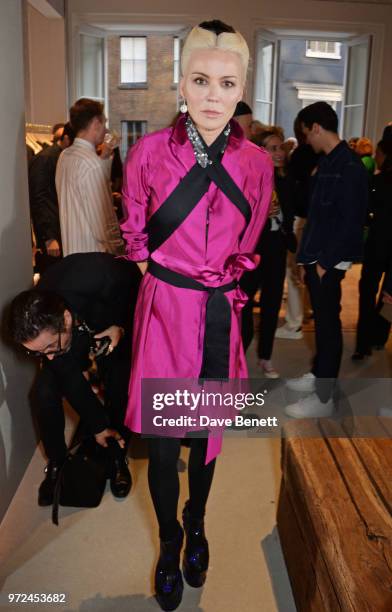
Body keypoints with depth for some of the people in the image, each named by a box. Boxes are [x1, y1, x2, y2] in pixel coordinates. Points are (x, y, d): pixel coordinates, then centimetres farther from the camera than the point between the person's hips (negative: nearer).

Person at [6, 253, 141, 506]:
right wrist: (98, 425, -12)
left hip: (115, 326, -1)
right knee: (45, 390, -15)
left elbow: (135, 280, -21)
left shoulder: (102, 280, -45)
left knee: (120, 387, -18)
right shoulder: (42, 328, -32)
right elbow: (70, 379, -20)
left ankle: (118, 458, 7)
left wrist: (122, 326, -30)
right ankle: (56, 463, 9)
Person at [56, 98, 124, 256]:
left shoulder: (65, 156, 7)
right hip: (92, 256, -9)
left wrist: (103, 159, 14)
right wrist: (121, 250, -10)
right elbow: (103, 224, -22)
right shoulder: (91, 162, -19)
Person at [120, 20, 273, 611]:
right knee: (162, 444, 5)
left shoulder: (257, 163, -3)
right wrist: (162, 274, 10)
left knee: (207, 432, 17)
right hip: (165, 310, -2)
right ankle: (169, 543, 33)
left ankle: (197, 526, 45)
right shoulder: (149, 152, -8)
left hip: (220, 313, 2)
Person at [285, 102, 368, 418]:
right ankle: (318, 374, 34)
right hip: (316, 257, 8)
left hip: (329, 261, -8)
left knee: (328, 325, -1)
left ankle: (323, 398, 9)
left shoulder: (350, 167, -14)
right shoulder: (327, 162, 13)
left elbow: (350, 222, -18)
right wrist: (307, 255, 11)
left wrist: (325, 262, -16)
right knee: (321, 321, 18)